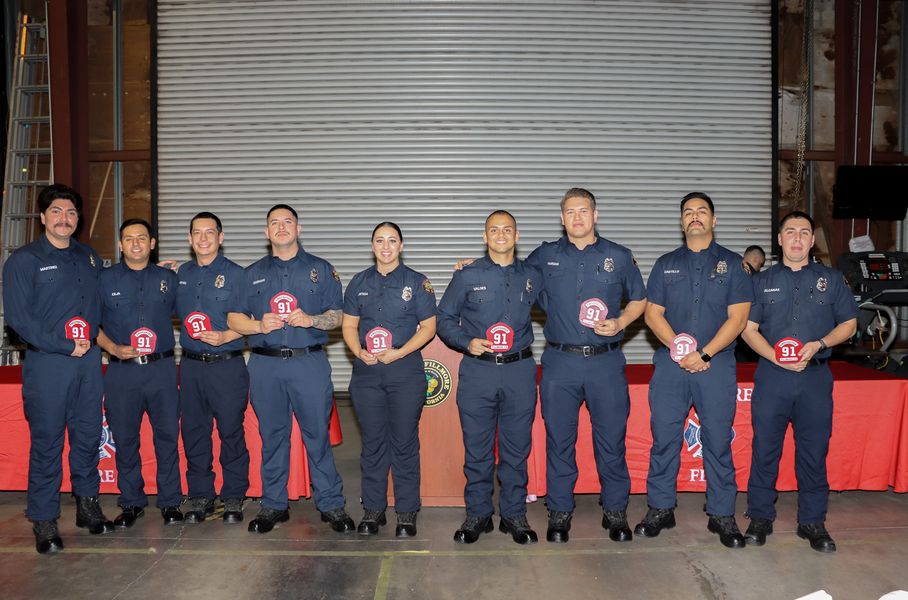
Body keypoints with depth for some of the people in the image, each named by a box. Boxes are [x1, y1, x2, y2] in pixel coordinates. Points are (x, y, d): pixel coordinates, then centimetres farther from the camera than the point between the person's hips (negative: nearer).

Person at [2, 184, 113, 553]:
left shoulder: (89, 258, 14)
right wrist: (64, 346, -14)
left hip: (89, 360, 5)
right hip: (46, 363, -5)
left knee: (88, 436, 11)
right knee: (46, 443, 0)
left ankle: (87, 505, 25)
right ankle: (44, 521, 10)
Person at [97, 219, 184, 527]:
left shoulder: (168, 278, 9)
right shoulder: (104, 279, 6)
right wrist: (113, 348, -8)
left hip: (162, 368, 0)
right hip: (121, 371, 0)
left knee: (168, 436, 2)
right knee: (124, 438, 7)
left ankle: (170, 502, 14)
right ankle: (131, 502, 21)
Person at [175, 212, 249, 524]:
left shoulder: (236, 274, -3)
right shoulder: (182, 274, 13)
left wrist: (225, 337, -18)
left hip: (227, 365, -4)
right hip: (191, 366, 5)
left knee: (231, 432, 1)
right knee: (193, 432, 9)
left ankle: (233, 498, 14)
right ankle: (200, 496, 22)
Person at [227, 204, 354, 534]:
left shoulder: (321, 269, 9)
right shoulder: (253, 273, 14)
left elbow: (338, 316, 5)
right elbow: (234, 318, 10)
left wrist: (311, 319, -14)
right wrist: (259, 325, -9)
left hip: (310, 362, -2)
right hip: (265, 365, 2)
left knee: (318, 435, -1)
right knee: (272, 436, 8)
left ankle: (331, 505, 9)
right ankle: (273, 505, 20)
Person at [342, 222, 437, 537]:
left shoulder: (417, 282, 2)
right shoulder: (359, 282, 11)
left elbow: (428, 327, -1)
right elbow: (349, 325, 12)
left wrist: (400, 352, -13)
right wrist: (359, 351, -8)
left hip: (405, 371, -3)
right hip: (366, 372, 3)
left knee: (405, 443, 2)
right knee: (372, 442, 8)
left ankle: (406, 513, 13)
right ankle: (373, 509, 20)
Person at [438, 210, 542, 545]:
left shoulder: (532, 277, 9)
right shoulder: (467, 276, 3)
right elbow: (444, 319, 6)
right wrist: (467, 342, -10)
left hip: (519, 370, 1)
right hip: (477, 371, -1)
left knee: (517, 448, 8)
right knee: (477, 448, 5)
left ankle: (514, 515, 22)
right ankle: (477, 514, 20)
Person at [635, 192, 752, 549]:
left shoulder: (732, 264, 7)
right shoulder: (666, 264, 12)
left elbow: (737, 318, -2)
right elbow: (652, 314, 5)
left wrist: (703, 353, -11)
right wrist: (678, 349, -10)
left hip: (716, 365, -1)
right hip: (670, 364, 2)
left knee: (718, 441, 3)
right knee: (664, 438, 4)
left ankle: (722, 515, 16)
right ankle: (660, 510, 16)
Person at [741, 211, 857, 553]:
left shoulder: (831, 279, 10)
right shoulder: (762, 281, 10)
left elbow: (849, 324, 10)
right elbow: (748, 328, 5)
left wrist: (819, 344, -9)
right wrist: (775, 356, -12)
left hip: (816, 377, 0)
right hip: (771, 375, 0)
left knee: (814, 451, 5)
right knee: (765, 448, 2)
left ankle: (813, 521, 18)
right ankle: (760, 517, 14)